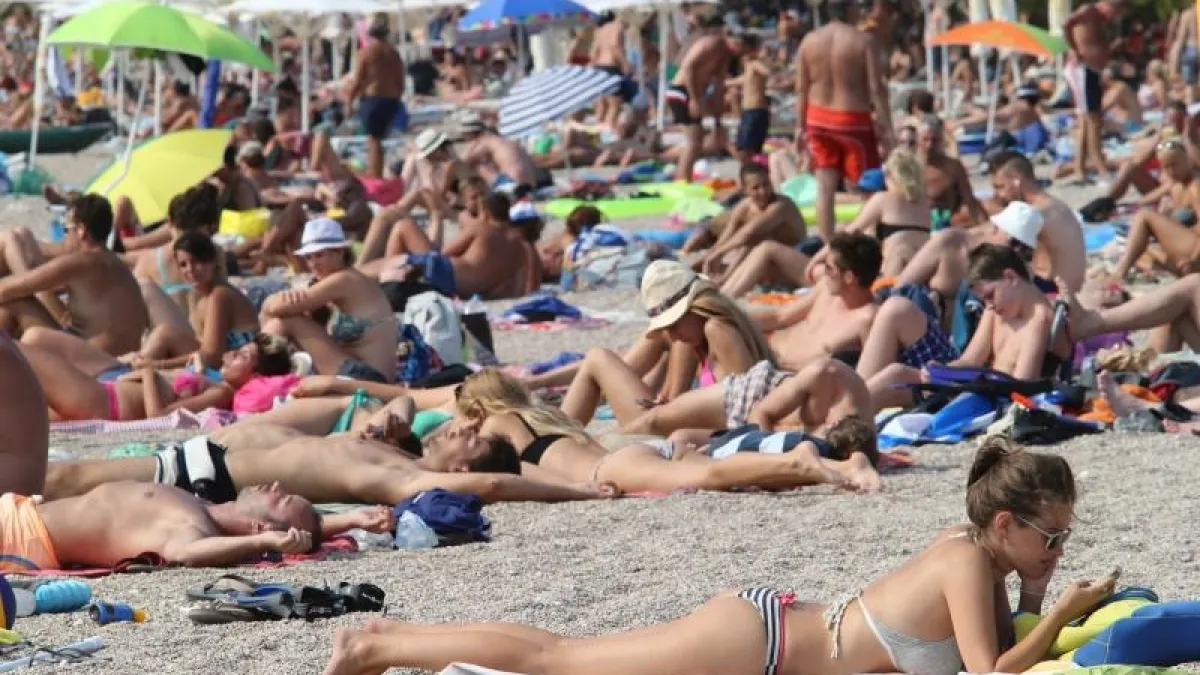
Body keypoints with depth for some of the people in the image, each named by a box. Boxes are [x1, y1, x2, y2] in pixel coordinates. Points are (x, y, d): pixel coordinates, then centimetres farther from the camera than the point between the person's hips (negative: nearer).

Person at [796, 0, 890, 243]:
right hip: (852, 119, -4)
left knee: (825, 187, 7)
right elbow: (876, 89, -13)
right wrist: (887, 127, -8)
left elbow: (801, 89, 4)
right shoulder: (863, 40, -11)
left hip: (818, 118, 4)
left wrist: (800, 126, 11)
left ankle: (826, 244, 6)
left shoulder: (809, 40, 1)